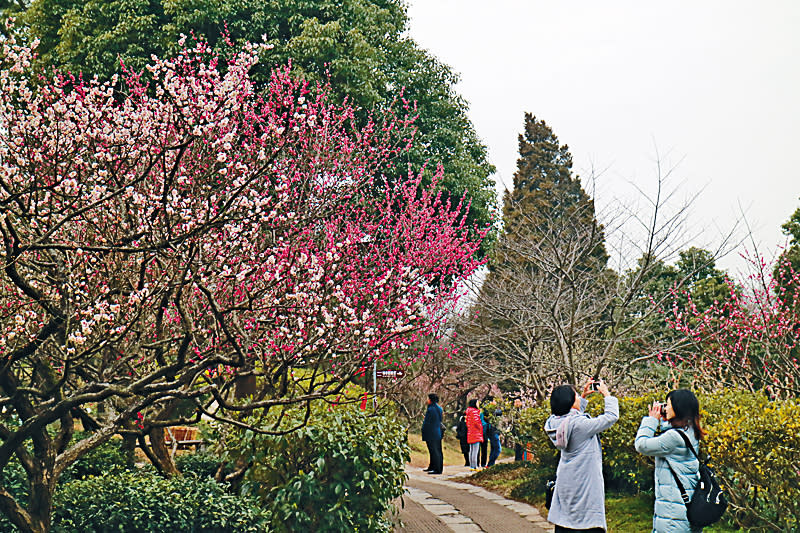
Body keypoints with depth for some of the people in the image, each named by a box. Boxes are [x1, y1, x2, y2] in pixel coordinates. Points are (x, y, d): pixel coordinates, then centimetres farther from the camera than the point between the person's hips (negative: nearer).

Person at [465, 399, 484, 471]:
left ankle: (471, 466, 12)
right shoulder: (474, 411, -12)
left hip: (470, 434, 10)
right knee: (475, 451, -10)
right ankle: (474, 466, -13)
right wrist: (480, 428, -6)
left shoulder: (469, 411, 16)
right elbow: (476, 421, -20)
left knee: (471, 451, 11)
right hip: (476, 433, -10)